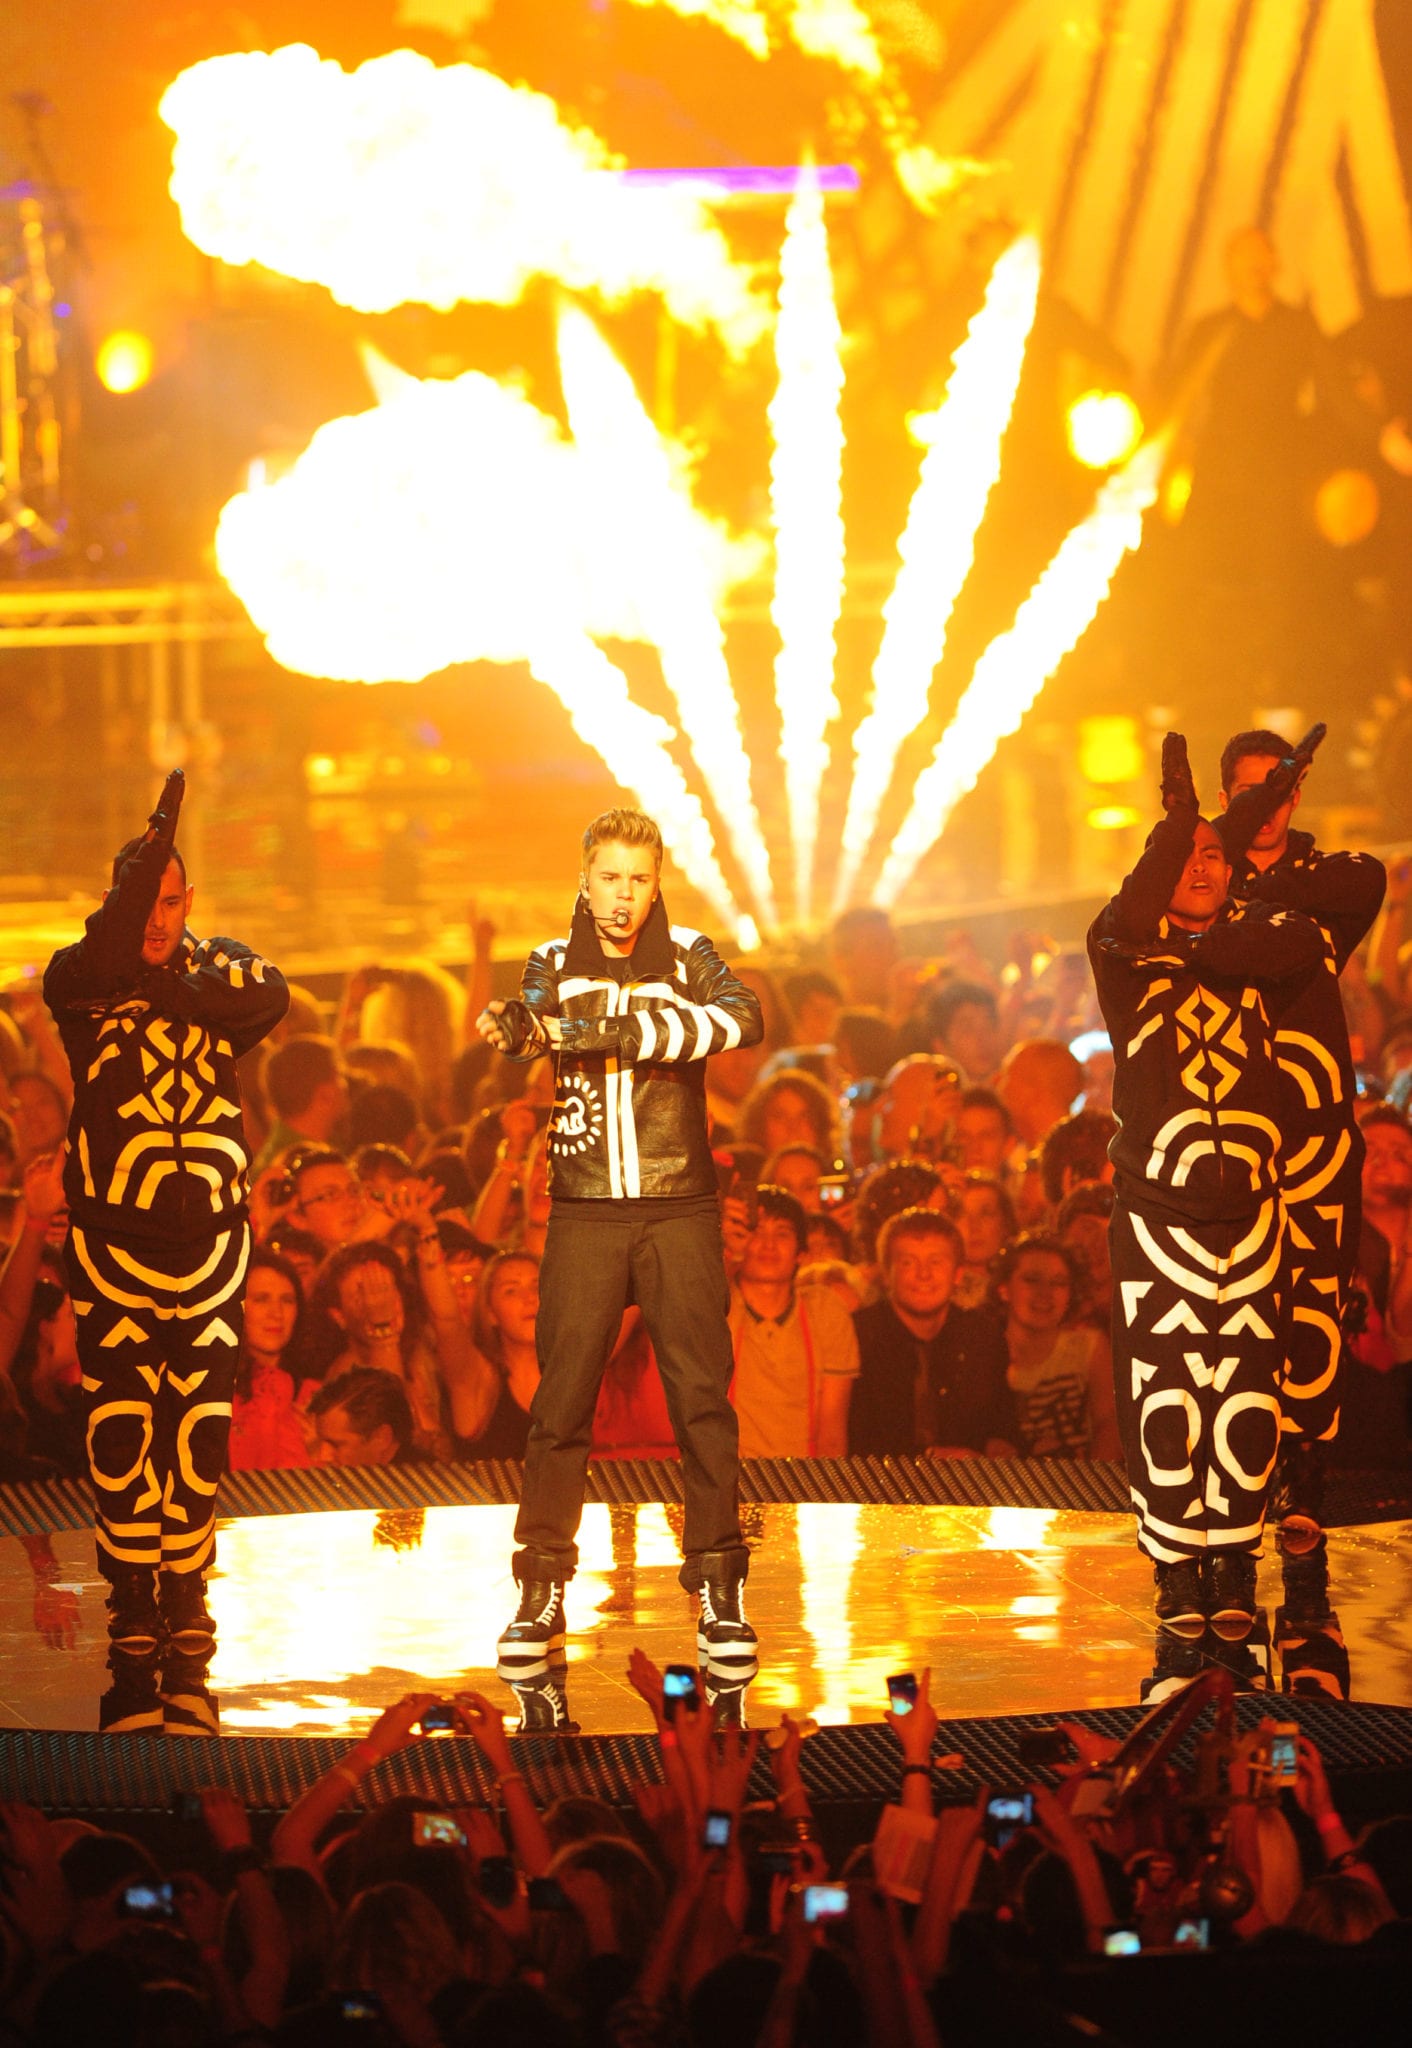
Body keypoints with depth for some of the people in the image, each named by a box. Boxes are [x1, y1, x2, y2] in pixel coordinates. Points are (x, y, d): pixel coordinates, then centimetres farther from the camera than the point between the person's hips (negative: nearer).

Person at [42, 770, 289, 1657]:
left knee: (201, 1419, 2)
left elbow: (269, 994, -13)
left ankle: (186, 1586, 11)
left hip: (211, 1229, 2)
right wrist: (155, 843, -28)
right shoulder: (75, 979, 0)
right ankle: (131, 1593, 5)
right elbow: (101, 964, -25)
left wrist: (164, 984, -18)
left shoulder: (219, 965, 9)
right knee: (120, 1422, -2)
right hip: (112, 1234, -2)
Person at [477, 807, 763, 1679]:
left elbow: (744, 1017, -16)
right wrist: (514, 1026, -38)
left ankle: (721, 1590, 3)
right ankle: (541, 1594, 7)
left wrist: (626, 1032, -27)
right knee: (562, 1400, -1)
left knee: (702, 1395, -3)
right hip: (585, 1213, 1)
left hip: (681, 1209, -1)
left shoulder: (688, 956, 3)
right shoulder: (555, 964, 6)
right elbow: (531, 1021, -14)